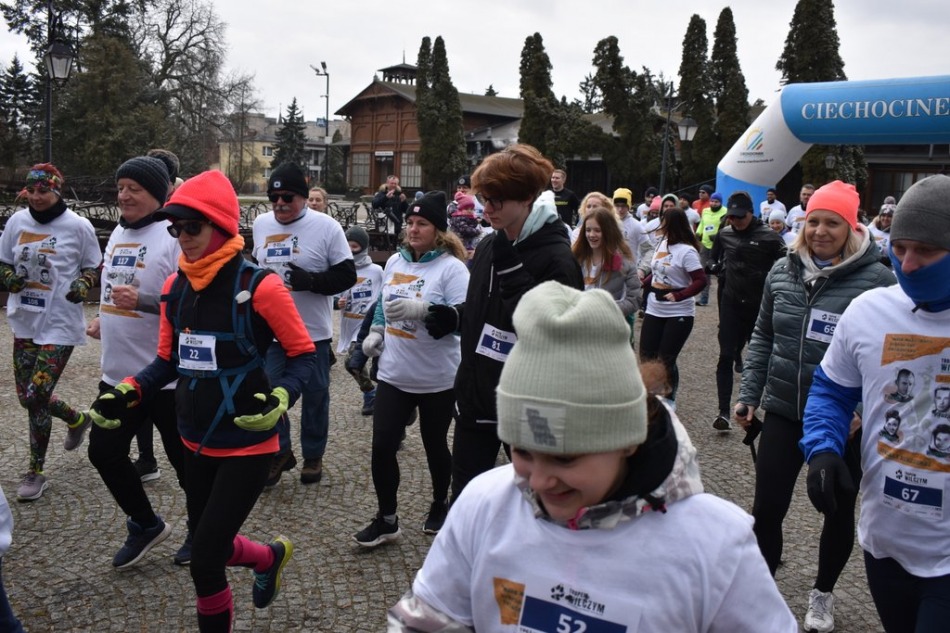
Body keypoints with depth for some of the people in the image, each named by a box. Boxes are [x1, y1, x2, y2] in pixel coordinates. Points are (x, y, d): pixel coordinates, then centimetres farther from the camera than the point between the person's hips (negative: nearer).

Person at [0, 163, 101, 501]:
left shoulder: (78, 226, -9)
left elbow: (95, 268, 2)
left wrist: (83, 285, -18)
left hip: (60, 325, -5)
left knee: (35, 396, -9)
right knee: (27, 397, 11)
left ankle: (36, 472, 10)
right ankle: (76, 419, 42)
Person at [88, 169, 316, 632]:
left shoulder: (258, 286, -17)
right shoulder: (175, 286, 2)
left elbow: (303, 355, -11)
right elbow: (169, 360, 12)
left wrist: (279, 399, -28)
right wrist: (126, 393, -3)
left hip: (246, 446, -6)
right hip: (195, 442, 7)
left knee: (204, 563, -3)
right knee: (207, 543, 21)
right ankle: (270, 557, 52)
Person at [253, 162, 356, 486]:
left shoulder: (327, 227, -11)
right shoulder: (261, 223, 5)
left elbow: (347, 275, -11)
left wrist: (311, 281, -25)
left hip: (313, 331, -4)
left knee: (314, 395, 10)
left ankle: (313, 455, 26)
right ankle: (280, 452, 23)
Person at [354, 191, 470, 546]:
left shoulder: (452, 267, -13)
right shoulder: (395, 262, 7)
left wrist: (420, 309, -32)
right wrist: (375, 333, 7)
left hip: (437, 379, -5)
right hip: (393, 374, 5)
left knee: (435, 446, 13)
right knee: (382, 446, 1)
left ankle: (440, 506, 38)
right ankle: (386, 520, 16)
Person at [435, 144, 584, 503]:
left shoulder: (556, 259, -16)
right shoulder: (488, 247, 7)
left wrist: (511, 269, -25)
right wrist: (454, 317, 0)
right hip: (475, 396, 7)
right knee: (464, 497, 15)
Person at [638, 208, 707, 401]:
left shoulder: (686, 251, -16)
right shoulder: (661, 243, 5)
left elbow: (701, 280, -19)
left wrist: (679, 296, -27)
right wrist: (642, 284, 1)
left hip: (678, 314, -7)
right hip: (654, 310, 7)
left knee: (666, 360, -2)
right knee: (646, 357, 8)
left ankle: (669, 399, 18)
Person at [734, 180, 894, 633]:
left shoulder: (876, 278, -11)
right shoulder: (783, 271, 1)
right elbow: (763, 337, 9)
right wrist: (749, 394, 5)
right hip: (783, 411, 3)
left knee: (838, 511, 16)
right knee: (767, 509, 4)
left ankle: (822, 594, 39)